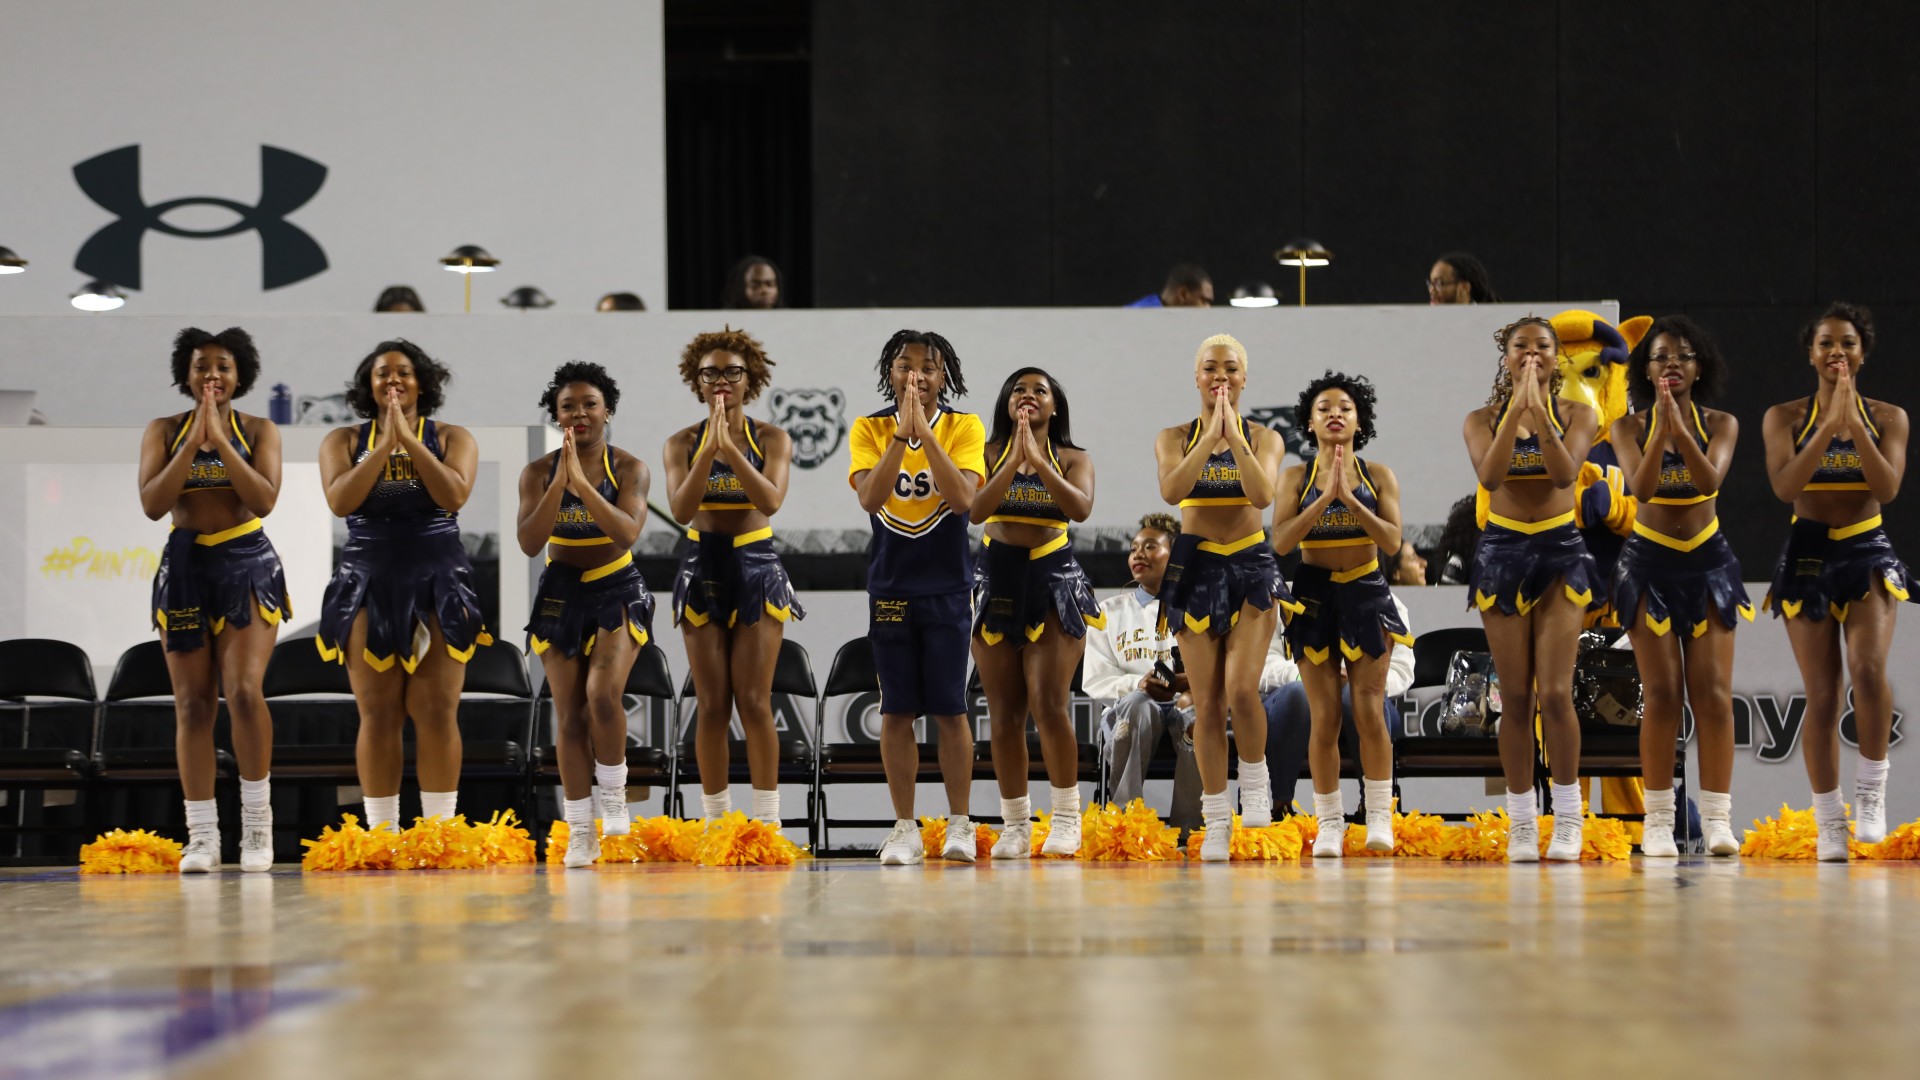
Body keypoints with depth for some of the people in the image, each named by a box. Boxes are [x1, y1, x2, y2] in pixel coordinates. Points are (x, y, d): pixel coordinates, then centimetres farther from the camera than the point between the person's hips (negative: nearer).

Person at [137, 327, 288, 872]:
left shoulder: (259, 431, 3)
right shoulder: (164, 432, 4)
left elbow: (264, 499, -11)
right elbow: (152, 504, -7)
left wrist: (220, 439, -16)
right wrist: (193, 441, -14)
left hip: (247, 564, -1)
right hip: (185, 565, 1)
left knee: (244, 690, -18)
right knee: (193, 703, 0)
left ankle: (257, 817, -3)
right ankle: (202, 836, 3)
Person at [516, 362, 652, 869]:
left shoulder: (629, 468, -8)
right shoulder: (538, 471, -4)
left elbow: (628, 532, -24)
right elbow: (529, 542, -15)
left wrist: (581, 480, -31)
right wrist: (559, 481, -25)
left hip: (616, 591, -2)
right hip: (560, 593, 2)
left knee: (602, 693, -24)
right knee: (568, 713, 0)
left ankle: (614, 792, 0)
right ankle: (580, 832, 6)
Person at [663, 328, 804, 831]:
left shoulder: (772, 439, -1)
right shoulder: (683, 443, 1)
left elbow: (772, 499, -18)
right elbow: (680, 509, -14)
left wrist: (731, 448, -29)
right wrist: (708, 450, -25)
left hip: (757, 568, -1)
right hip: (702, 569, 1)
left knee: (754, 702, -5)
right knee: (712, 704, 1)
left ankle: (767, 820, 1)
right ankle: (714, 820, 7)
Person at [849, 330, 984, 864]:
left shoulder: (964, 427, -3)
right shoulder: (869, 429, 0)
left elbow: (963, 498, -18)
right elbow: (870, 497, -15)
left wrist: (925, 433, -22)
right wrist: (901, 435, -23)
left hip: (948, 585, -1)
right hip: (890, 585, 1)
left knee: (949, 708, -2)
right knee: (896, 709, 2)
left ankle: (959, 825, 6)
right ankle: (904, 828, 9)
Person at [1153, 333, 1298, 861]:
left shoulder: (1264, 439, 4)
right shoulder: (1174, 438, 4)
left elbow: (1263, 494, -15)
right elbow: (1171, 490, -16)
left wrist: (1233, 435, -18)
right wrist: (1210, 434, -18)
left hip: (1251, 566, -1)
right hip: (1196, 569, 1)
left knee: (1241, 688, -19)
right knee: (1207, 702, -1)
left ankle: (1255, 780, 7)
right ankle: (1217, 822, 6)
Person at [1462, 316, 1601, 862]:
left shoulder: (1576, 414, 3)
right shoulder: (1482, 419, 3)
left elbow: (1566, 472, -15)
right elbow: (1490, 474, -16)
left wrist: (1541, 413, -26)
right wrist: (1516, 407, -24)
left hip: (1560, 551, -1)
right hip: (1503, 551, 1)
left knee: (1555, 693, -10)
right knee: (1516, 697, 1)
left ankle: (1568, 818, 3)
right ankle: (1522, 821, 8)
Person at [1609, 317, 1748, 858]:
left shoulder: (1720, 424, 0)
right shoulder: (1630, 427, -2)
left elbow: (1710, 479, -18)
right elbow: (1641, 487, -18)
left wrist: (1680, 429, -31)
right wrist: (1661, 426, -30)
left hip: (1708, 562, 1)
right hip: (1650, 563, -1)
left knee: (1713, 692, -5)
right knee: (1661, 694, -5)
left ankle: (1718, 819, -6)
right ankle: (1658, 821, -1)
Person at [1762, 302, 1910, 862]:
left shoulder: (1887, 417, 3)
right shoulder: (1785, 417, 1)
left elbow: (1888, 488, -11)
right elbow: (1785, 486, -14)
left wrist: (1854, 425, -19)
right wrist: (1829, 424, -21)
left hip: (1868, 554, 0)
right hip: (1808, 556, 0)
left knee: (1868, 671, -24)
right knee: (1822, 695, -1)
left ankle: (1871, 787, -5)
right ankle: (1828, 821, 8)